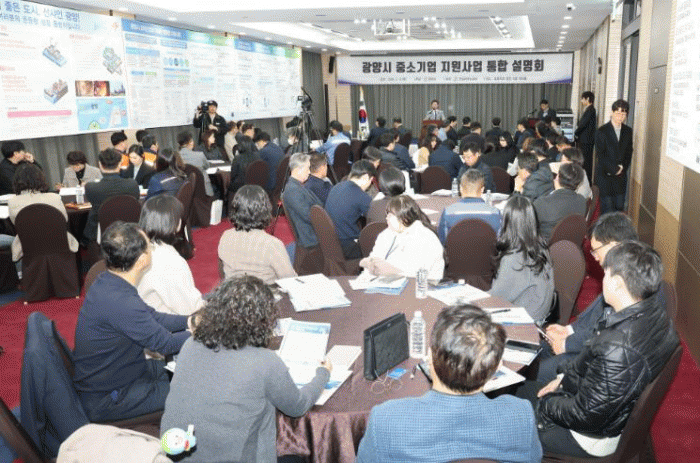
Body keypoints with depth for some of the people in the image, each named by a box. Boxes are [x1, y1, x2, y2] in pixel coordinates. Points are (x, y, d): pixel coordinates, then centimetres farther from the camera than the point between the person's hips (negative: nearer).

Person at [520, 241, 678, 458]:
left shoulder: (617, 348, -40)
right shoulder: (655, 309, -10)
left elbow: (588, 416, -29)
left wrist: (543, 406, -12)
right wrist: (564, 377, 6)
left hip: (595, 437, -9)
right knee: (525, 389, 25)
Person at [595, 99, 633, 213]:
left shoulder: (628, 131, 10)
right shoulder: (602, 131, -5)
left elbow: (629, 152, 12)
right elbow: (600, 154, -9)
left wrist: (623, 168, -4)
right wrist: (614, 169, -13)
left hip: (621, 175, 4)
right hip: (605, 175, -4)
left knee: (619, 207, 5)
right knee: (607, 208, -4)